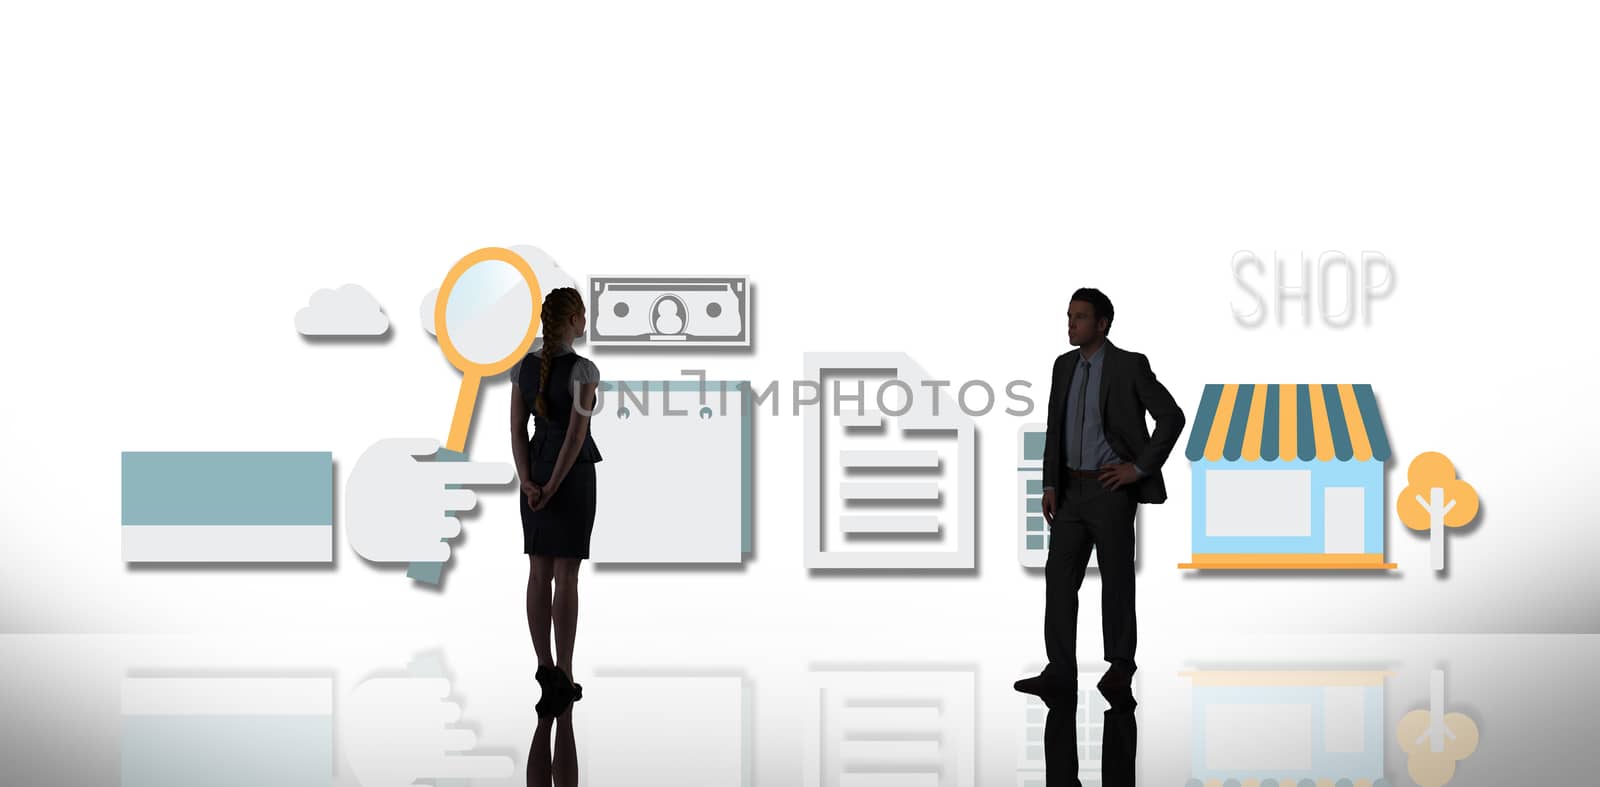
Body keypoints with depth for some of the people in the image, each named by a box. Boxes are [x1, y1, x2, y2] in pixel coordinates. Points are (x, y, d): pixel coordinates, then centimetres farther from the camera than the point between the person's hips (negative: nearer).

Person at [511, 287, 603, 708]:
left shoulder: (524, 366, 3)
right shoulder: (583, 370, -16)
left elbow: (517, 429, -1)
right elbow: (577, 434, -20)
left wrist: (528, 483, -6)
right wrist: (554, 487, -15)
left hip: (535, 473, 5)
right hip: (573, 476, -5)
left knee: (539, 573, 10)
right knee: (566, 577, -2)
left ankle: (545, 667, 11)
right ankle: (564, 676, 0)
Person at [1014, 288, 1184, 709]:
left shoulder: (1129, 365, -9)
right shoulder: (1064, 365, 11)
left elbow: (1172, 417, -11)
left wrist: (1140, 468, -12)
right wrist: (1050, 485, 6)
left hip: (1112, 489, -6)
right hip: (1072, 490, 6)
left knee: (1116, 579, 1)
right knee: (1059, 577, 0)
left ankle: (1120, 671, 11)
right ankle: (1060, 674, 1)